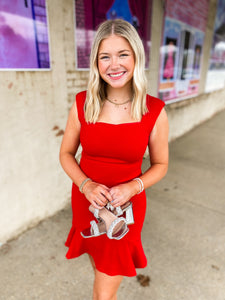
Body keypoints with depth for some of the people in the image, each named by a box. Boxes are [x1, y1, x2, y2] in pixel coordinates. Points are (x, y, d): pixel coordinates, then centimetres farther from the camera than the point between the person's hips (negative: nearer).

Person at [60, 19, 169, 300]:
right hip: (87, 202, 3)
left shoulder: (155, 111, -15)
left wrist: (132, 187, -20)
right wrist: (86, 185, -18)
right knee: (99, 266, 30)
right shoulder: (82, 103, -11)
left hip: (126, 206, -2)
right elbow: (66, 153, -1)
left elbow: (160, 165, -3)